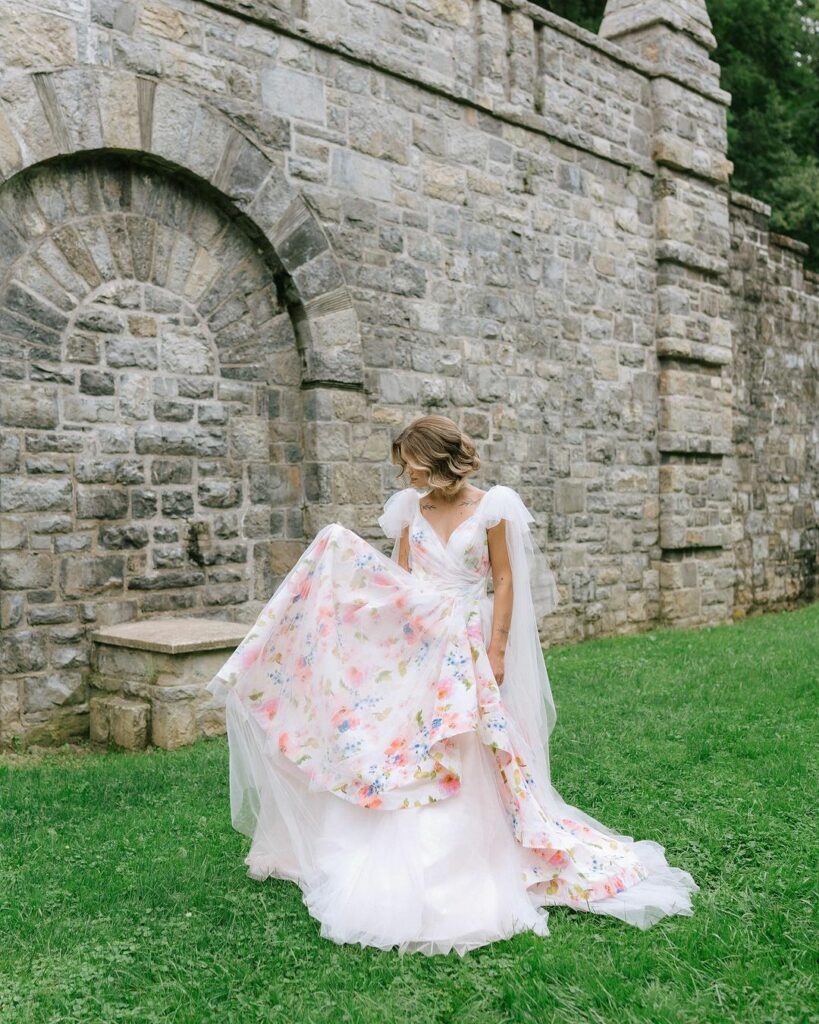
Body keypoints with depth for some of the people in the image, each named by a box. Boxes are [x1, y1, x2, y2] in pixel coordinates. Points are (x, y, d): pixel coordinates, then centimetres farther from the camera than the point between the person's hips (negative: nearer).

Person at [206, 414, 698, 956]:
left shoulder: (491, 506, -5)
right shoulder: (409, 508, 7)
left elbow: (505, 581, -4)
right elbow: (397, 579, 10)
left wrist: (496, 648, -9)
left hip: (469, 647, -4)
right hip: (417, 647, 4)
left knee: (468, 765, -1)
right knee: (406, 760, 5)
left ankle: (464, 868, 14)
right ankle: (408, 867, 18)